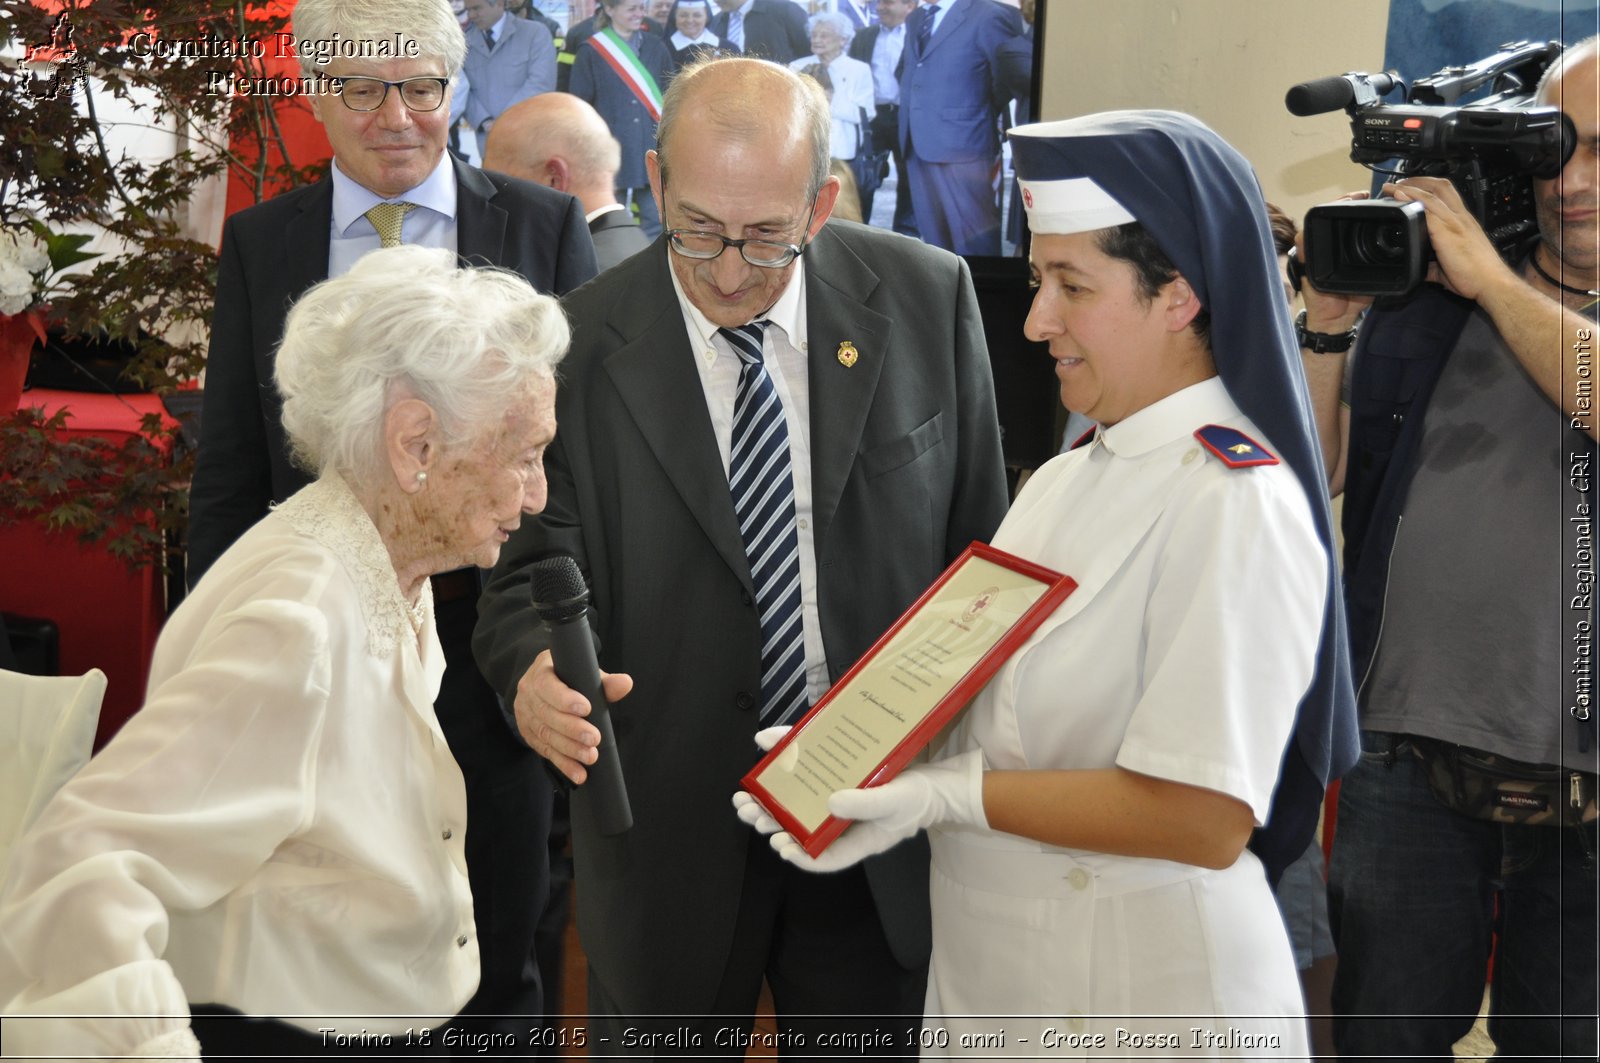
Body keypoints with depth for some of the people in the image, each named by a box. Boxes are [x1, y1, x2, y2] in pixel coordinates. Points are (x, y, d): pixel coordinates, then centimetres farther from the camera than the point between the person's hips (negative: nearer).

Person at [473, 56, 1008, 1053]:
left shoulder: (928, 297, -6)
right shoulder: (578, 347, -10)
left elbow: (977, 541, 3)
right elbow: (537, 568, -5)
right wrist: (537, 672, -27)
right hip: (673, 830, -1)